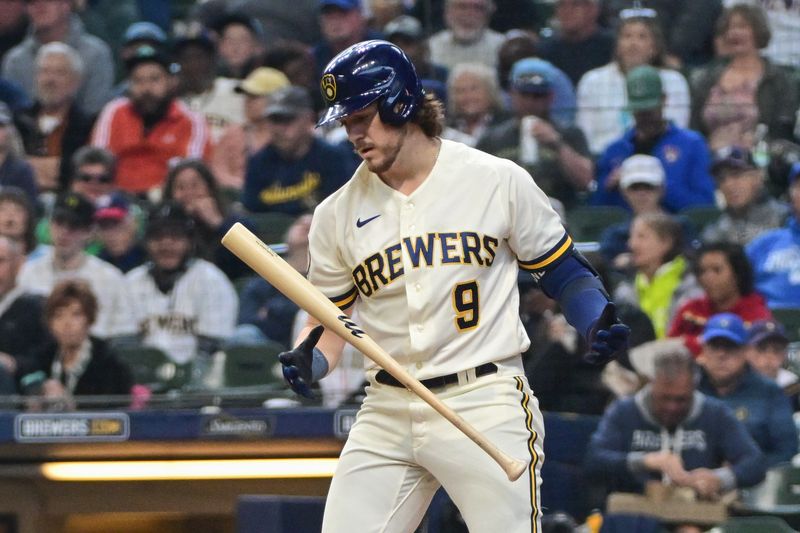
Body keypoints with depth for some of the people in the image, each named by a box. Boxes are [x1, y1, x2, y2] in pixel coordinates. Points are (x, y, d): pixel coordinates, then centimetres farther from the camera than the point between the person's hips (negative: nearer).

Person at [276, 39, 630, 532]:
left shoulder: (499, 182, 0)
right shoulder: (338, 214, 8)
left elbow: (561, 269, 6)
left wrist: (598, 323, -12)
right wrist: (308, 362, -6)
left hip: (487, 404, -3)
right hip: (386, 413, 4)